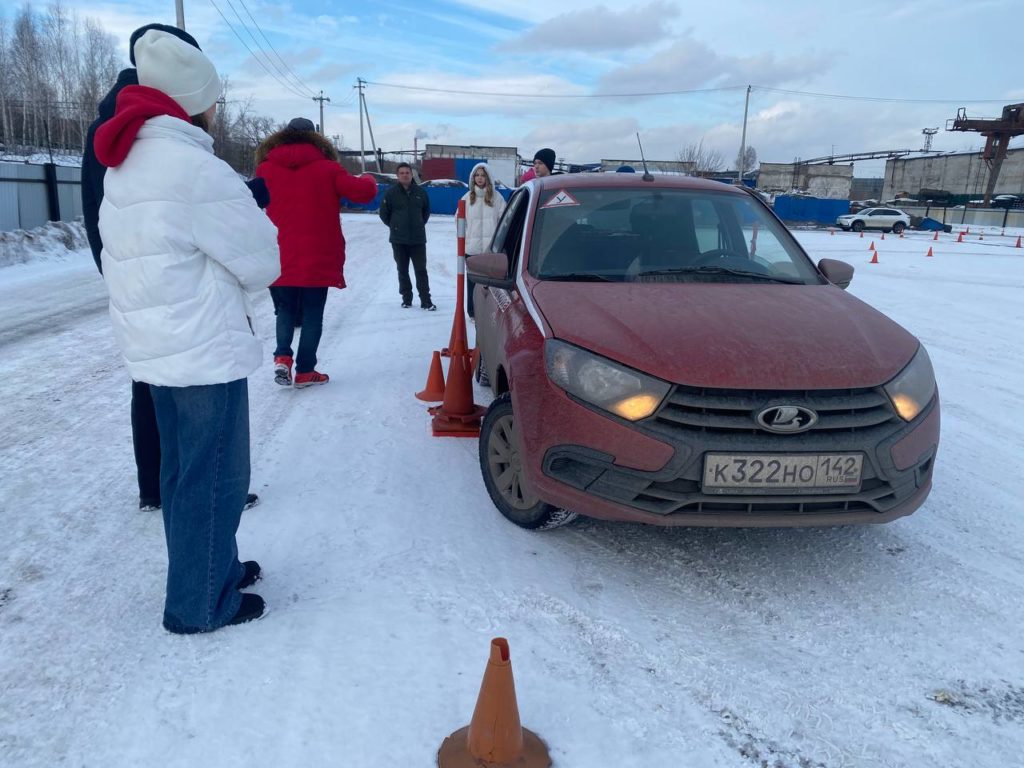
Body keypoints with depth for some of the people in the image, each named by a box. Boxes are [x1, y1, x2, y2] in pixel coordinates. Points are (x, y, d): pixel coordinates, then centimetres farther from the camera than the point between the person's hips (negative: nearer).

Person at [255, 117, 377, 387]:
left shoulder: (265, 169, 3)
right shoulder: (326, 168, -2)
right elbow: (364, 192, -4)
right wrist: (368, 180, 18)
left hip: (279, 259, 2)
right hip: (317, 259, -2)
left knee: (286, 309, 18)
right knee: (312, 313, 7)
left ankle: (282, 357, -1)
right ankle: (305, 371, 9)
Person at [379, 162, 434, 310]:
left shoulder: (420, 192, 0)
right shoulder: (391, 192, -4)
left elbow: (426, 211, 15)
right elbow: (384, 213, 4)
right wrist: (395, 226, 8)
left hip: (418, 238, 0)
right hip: (398, 240, 0)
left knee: (421, 270, -1)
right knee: (402, 270, 9)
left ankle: (425, 300, 1)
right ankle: (406, 298, 20)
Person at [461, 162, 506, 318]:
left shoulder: (496, 197, 3)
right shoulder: (467, 197, 7)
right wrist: (464, 237, 5)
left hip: (491, 247, -2)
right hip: (471, 247, 2)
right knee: (472, 280, 5)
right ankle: (473, 312, 14)